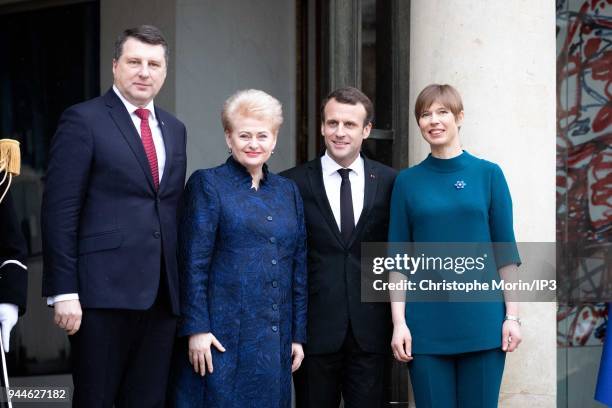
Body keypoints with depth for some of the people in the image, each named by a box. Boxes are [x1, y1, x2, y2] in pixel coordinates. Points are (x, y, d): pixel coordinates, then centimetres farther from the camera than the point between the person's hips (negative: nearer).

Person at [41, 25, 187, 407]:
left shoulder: (174, 129, 16)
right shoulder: (83, 120, -3)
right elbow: (60, 211, -8)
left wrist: (180, 286, 12)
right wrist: (63, 292, -14)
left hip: (162, 293, 6)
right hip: (105, 290, -6)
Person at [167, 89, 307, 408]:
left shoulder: (288, 192, 15)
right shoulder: (207, 184, 0)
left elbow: (298, 270, 15)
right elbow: (192, 264, -6)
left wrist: (298, 335, 10)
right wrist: (196, 329, -13)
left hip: (275, 341, 5)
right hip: (221, 337, -5)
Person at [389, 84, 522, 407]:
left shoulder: (488, 174, 3)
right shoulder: (407, 182, 5)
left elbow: (505, 250, 3)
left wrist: (512, 315, -2)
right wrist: (398, 322, -3)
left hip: (481, 322, 0)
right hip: (426, 325, 1)